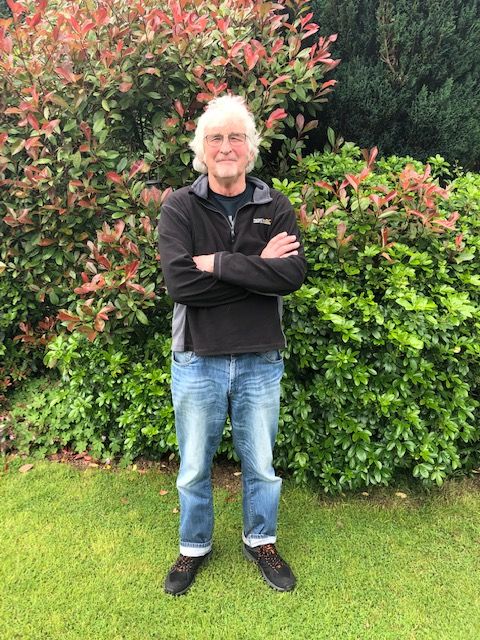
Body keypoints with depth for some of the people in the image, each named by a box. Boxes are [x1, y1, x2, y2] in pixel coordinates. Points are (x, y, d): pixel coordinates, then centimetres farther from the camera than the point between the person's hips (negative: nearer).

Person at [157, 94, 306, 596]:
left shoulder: (275, 208, 0)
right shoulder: (179, 207, -5)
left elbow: (294, 273, -16)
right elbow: (178, 282, -20)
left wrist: (219, 263, -20)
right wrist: (259, 269, -17)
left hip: (260, 361, 1)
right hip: (197, 361, -1)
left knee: (260, 465, 18)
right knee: (194, 468, 16)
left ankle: (260, 542, 44)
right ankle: (194, 548, 42)